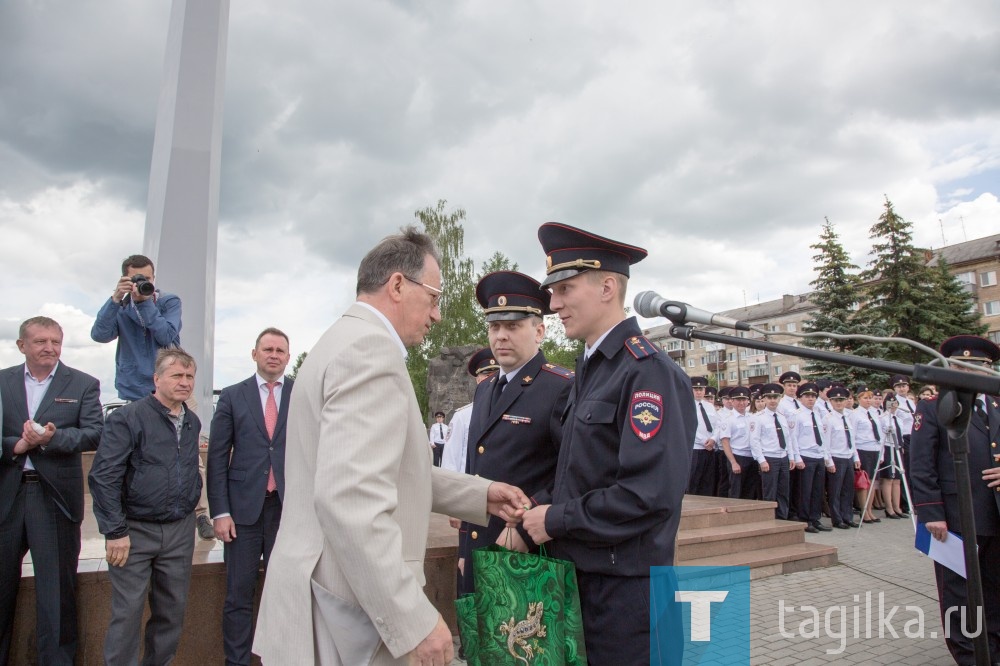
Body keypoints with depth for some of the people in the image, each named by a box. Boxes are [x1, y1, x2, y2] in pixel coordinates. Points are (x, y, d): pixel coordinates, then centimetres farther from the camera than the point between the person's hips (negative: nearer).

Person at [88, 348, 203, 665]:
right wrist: (115, 531, -15)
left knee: (173, 609, 13)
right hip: (135, 531, -5)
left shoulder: (192, 422, 7)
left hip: (181, 530, 5)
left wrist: (191, 501, 9)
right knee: (128, 612, 3)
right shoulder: (127, 418, -11)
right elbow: (103, 477, -14)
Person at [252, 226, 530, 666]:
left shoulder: (347, 340, 12)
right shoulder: (371, 348, -20)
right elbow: (349, 496, -29)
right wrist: (416, 620, -24)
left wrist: (481, 494, 9)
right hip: (343, 614, -9)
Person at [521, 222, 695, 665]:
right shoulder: (588, 369, 10)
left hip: (625, 587, -8)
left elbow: (651, 494, -26)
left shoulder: (648, 372, -18)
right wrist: (532, 512, -1)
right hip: (579, 575, 8)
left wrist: (556, 520, -17)